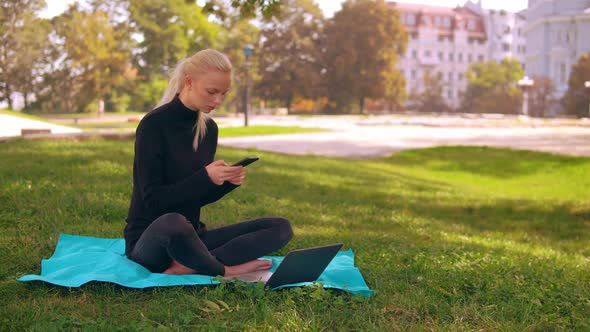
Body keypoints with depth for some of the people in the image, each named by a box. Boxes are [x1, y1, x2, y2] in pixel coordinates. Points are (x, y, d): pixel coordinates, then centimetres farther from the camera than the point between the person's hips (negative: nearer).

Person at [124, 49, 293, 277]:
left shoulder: (209, 128, 8)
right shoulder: (154, 125, -12)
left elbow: (200, 197, 12)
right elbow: (152, 199, -16)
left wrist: (228, 182, -8)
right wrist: (205, 177, -25)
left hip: (190, 235, 7)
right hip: (148, 240, -7)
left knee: (280, 228, -8)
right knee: (174, 223, -44)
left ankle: (190, 267, -23)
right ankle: (225, 271, -15)